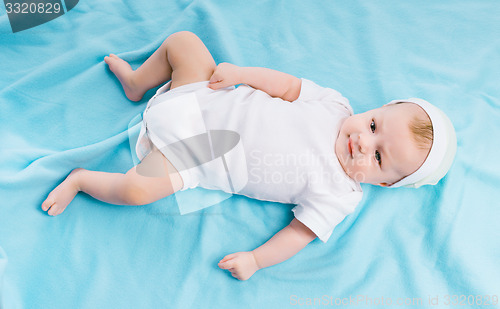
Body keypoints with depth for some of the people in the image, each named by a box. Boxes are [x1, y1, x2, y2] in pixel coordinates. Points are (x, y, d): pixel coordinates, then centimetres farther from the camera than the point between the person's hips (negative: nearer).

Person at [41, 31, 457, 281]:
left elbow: (301, 232, -12)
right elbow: (286, 85, 1)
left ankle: (80, 179, 12)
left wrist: (256, 259, -22)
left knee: (137, 189, -23)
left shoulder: (338, 195, -12)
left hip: (197, 160, -4)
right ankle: (136, 83, 25)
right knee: (182, 41, -4)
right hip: (205, 103, 4)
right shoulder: (334, 103, -6)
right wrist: (237, 72, -9)